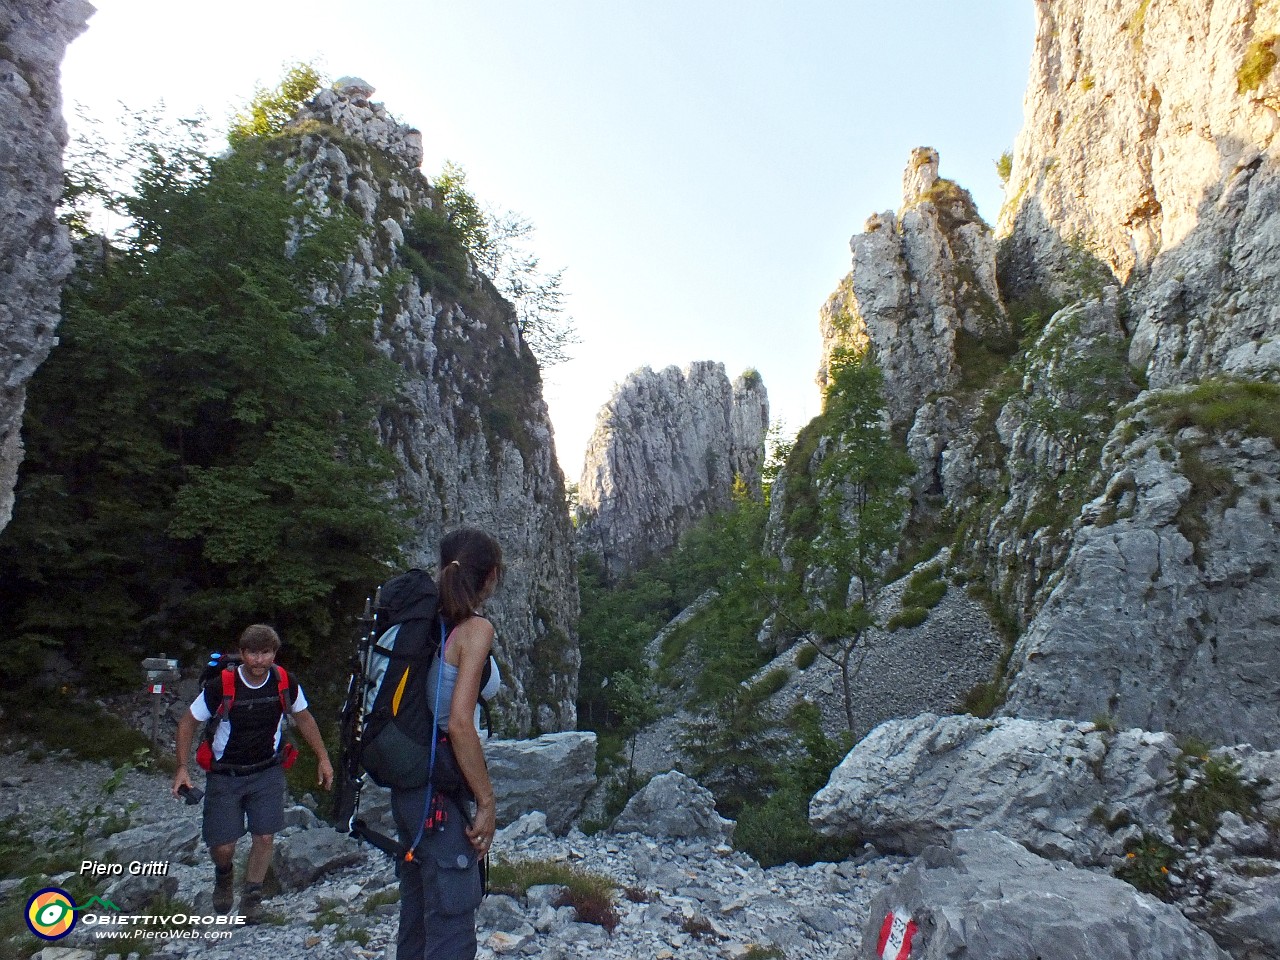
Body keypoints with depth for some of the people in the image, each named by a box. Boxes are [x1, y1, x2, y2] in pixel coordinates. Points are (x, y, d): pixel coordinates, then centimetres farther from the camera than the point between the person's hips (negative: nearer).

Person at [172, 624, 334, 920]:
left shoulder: (285, 683, -13)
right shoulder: (221, 686, -20)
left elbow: (303, 718, 4)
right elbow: (187, 723, -4)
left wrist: (323, 759, 6)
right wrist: (182, 768, -12)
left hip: (267, 772, 1)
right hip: (225, 775, -1)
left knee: (265, 837, -4)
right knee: (222, 847, 0)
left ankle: (252, 896, 22)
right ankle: (224, 874, 37)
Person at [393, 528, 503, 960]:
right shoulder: (476, 629, -16)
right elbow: (459, 723, -24)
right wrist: (486, 801, -15)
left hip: (409, 787, 8)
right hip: (442, 794, -8)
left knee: (416, 920, 21)